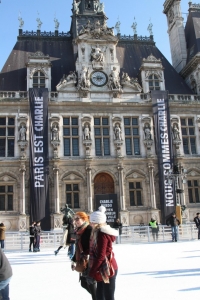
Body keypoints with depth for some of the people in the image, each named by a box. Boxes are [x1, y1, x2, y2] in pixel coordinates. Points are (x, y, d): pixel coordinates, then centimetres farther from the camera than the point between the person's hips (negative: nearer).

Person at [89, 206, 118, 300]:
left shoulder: (102, 234, -18)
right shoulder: (98, 233, 11)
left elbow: (101, 256, -22)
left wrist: (91, 272, -19)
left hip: (107, 269, -10)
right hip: (103, 269, 10)